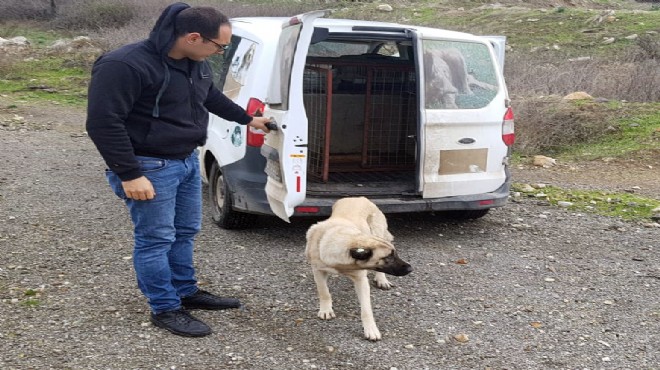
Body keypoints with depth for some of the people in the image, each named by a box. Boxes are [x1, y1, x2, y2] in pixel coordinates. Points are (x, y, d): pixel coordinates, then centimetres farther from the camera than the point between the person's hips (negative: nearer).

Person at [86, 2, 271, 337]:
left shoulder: (195, 63, 3)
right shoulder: (124, 66, -24)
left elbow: (212, 98, 24)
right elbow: (103, 123, -24)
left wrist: (248, 119, 31)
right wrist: (129, 175, -25)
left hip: (188, 160, 9)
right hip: (150, 167, -9)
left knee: (185, 232, 18)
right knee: (155, 239, 0)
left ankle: (187, 292, 34)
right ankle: (165, 309, 14)